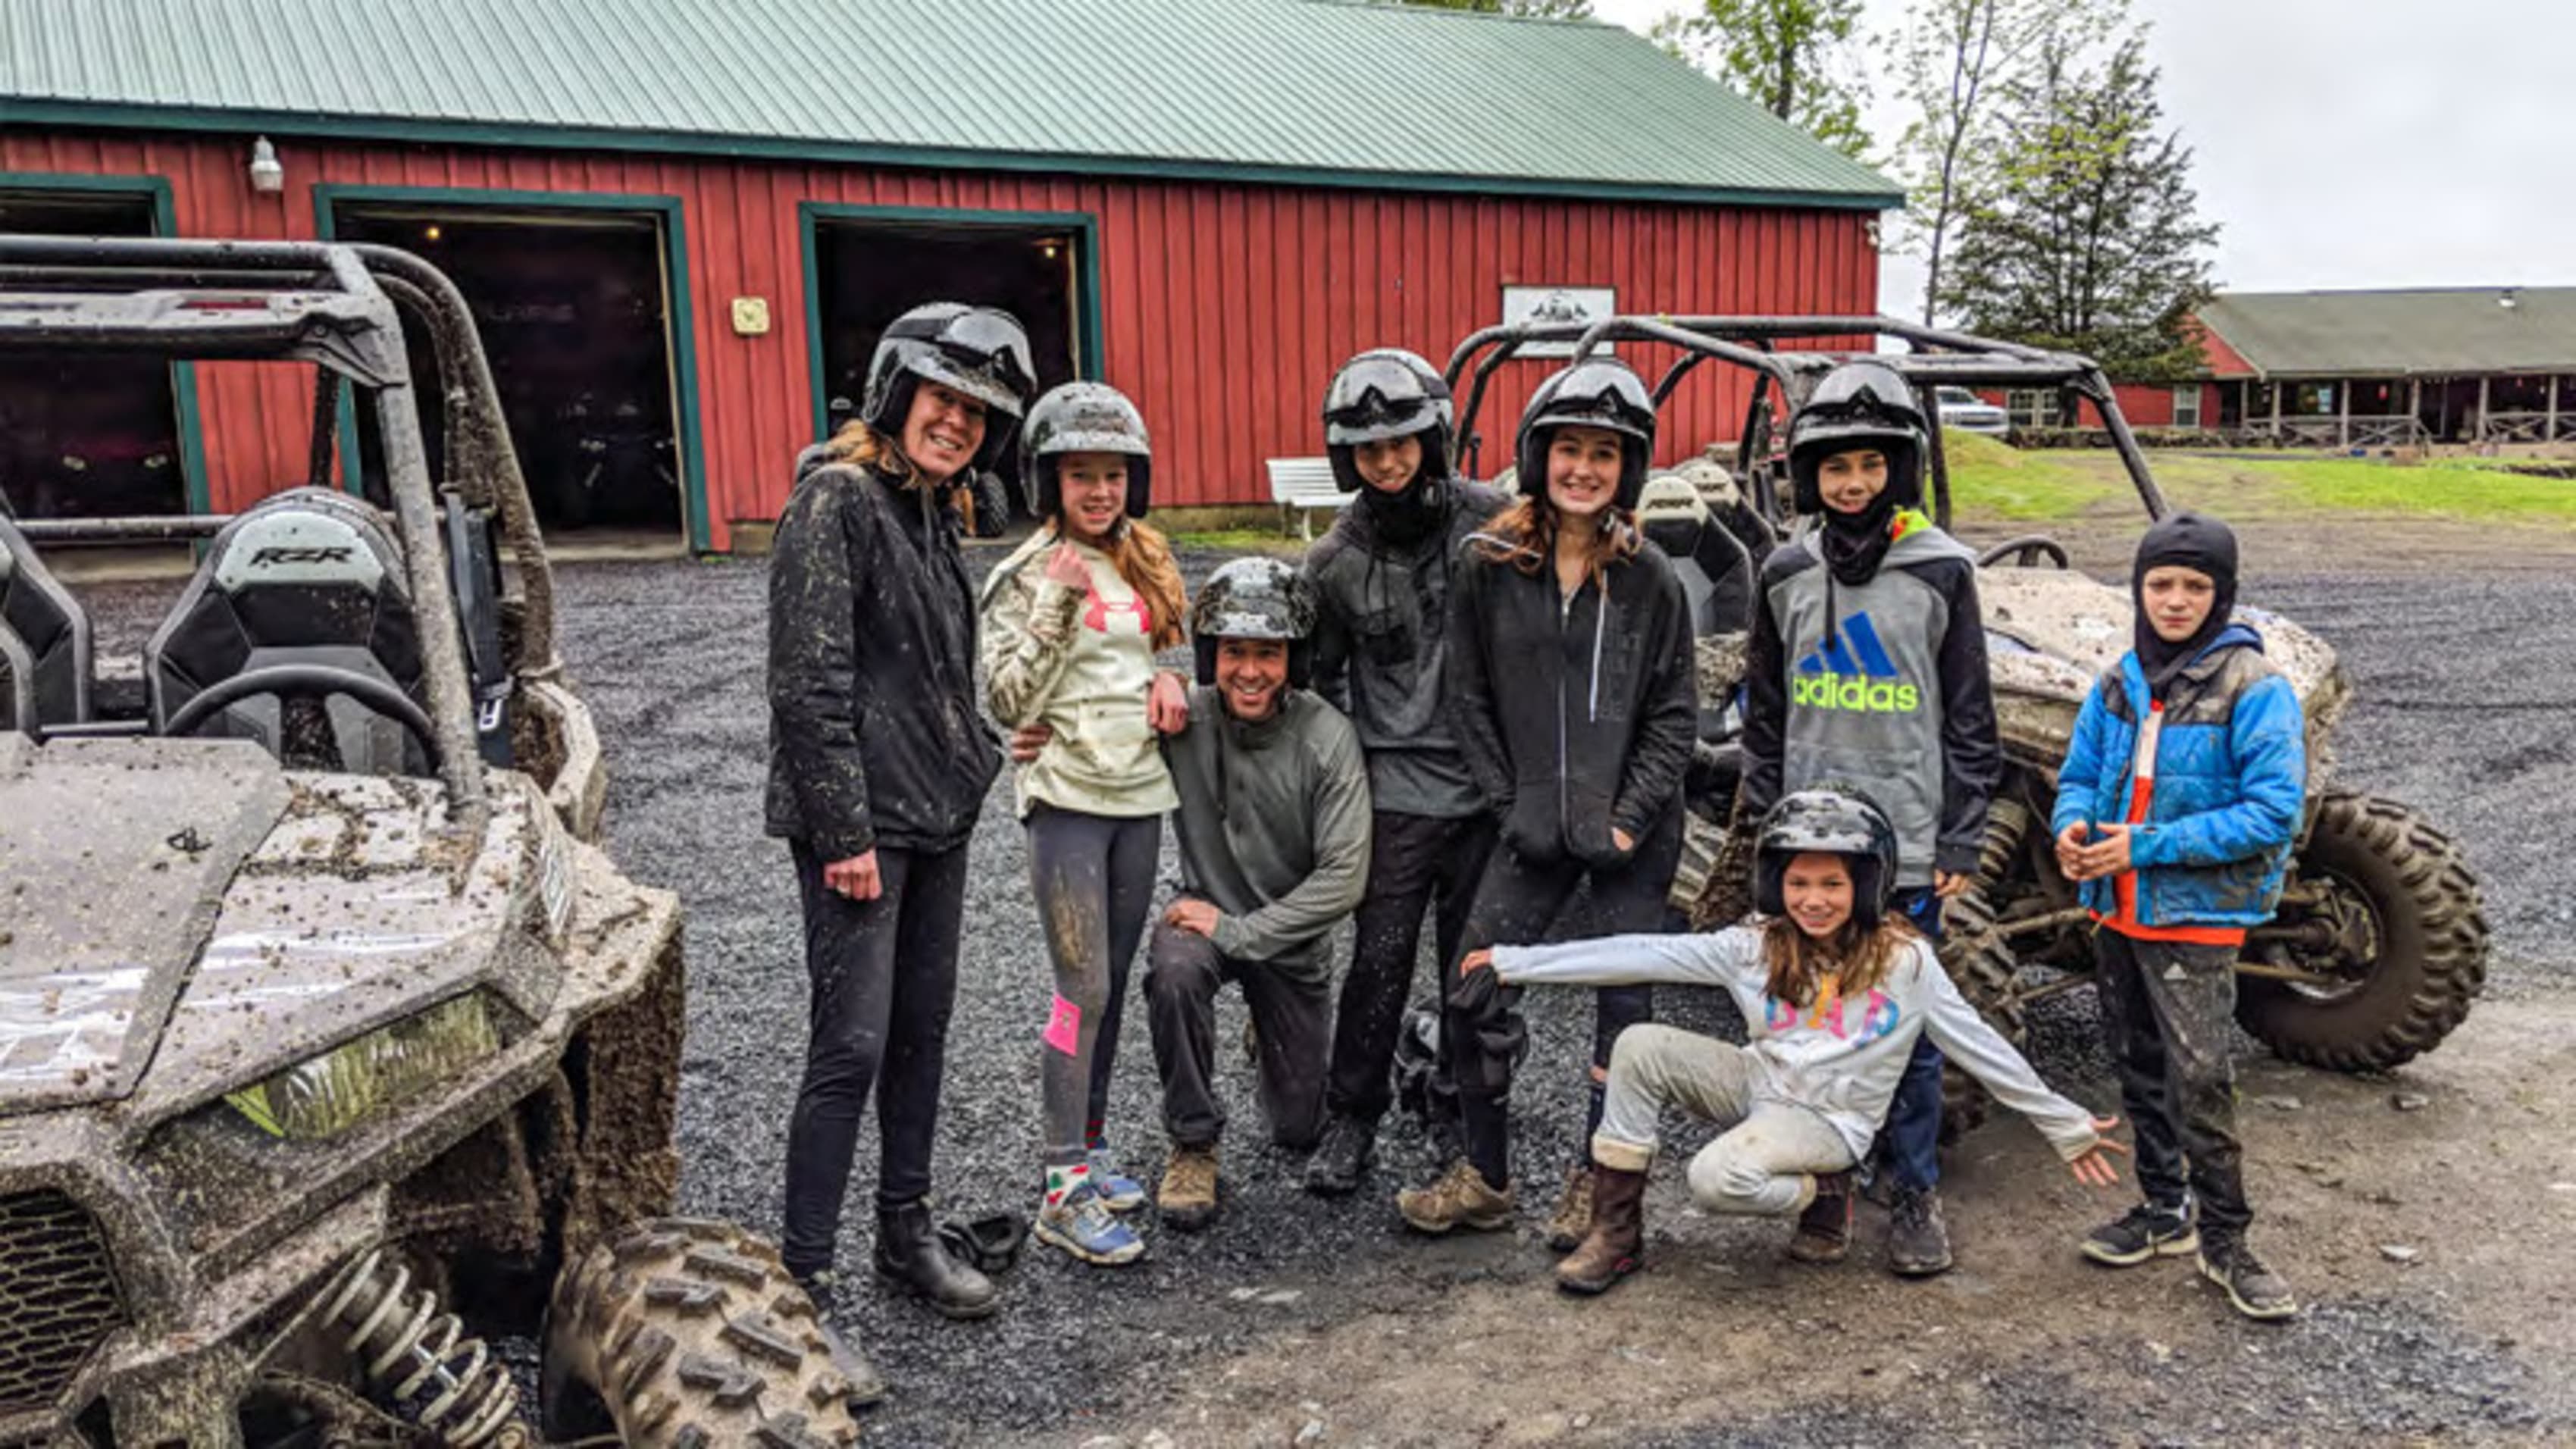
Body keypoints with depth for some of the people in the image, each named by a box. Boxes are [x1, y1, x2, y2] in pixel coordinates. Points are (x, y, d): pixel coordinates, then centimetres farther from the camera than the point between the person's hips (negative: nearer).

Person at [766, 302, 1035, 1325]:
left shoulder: (933, 512, 15)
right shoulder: (837, 498, -12)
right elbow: (809, 682, -18)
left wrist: (973, 763, 16)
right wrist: (845, 832, -20)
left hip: (938, 816, 9)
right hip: (859, 822, -9)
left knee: (923, 1032, 14)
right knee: (852, 1049, -7)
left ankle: (906, 1233, 28)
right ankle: (803, 1277, 4)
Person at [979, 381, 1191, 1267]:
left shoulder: (1147, 563, 11)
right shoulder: (1028, 575, -7)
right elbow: (1007, 701, -13)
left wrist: (1170, 678, 1)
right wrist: (1056, 604, -20)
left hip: (1140, 793, 6)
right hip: (1067, 797, -6)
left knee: (1112, 984, 13)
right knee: (1084, 989, -8)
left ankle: (1089, 1150, 25)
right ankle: (1064, 1193, -1)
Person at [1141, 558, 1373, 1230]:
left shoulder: (1327, 738, -21)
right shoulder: (1184, 719, -18)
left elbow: (1344, 877, -22)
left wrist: (1238, 931, -26)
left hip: (1291, 935, 0)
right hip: (1207, 911, 0)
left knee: (1299, 1131, 10)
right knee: (1174, 971, -38)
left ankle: (1272, 1031, 45)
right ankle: (1193, 1145, -15)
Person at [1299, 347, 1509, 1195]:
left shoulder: (1491, 521, -3)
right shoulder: (1335, 562, 0)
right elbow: (1319, 676, 11)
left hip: (1489, 782, 0)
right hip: (1397, 791, 0)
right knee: (1380, 960, 1)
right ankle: (1350, 1119, 16)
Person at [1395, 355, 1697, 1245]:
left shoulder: (1649, 579, -4)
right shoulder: (1490, 568, -1)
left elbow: (1674, 713, -1)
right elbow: (1470, 697, 3)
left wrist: (1631, 817, -8)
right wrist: (1510, 803, -3)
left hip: (1632, 829, -1)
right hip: (1536, 826, 1)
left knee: (1624, 1000, 7)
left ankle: (1597, 1182, 25)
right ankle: (1484, 1179, 18)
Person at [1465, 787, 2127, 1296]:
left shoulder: (1904, 959, -10)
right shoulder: (1756, 947, -4)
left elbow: (1981, 1048, -2)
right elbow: (1643, 955, -9)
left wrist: (2066, 1126, 0)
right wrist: (1514, 962, -13)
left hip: (1828, 1120, -4)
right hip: (1758, 1088, 4)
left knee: (1717, 1179, -32)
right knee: (1640, 1047, -19)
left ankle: (1821, 1195, 1)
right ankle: (1617, 1231, -9)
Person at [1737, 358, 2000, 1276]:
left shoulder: (1940, 572, -3)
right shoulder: (1787, 574, 5)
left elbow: (1970, 718, -1)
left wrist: (1961, 842, -3)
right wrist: (1764, 826, 9)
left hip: (1908, 847, -3)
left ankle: (1915, 1192, 20)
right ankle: (1825, 1185, 22)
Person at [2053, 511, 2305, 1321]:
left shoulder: (2254, 689, -12)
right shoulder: (2120, 684, 6)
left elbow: (2274, 813, -17)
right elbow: (2079, 775, 15)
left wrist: (2146, 846, -20)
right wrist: (2073, 826, -8)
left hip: (2197, 916, -6)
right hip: (2116, 911, 6)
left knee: (2199, 1077, -8)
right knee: (2139, 1069, 16)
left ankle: (2224, 1239, 8)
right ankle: (2166, 1209, 31)